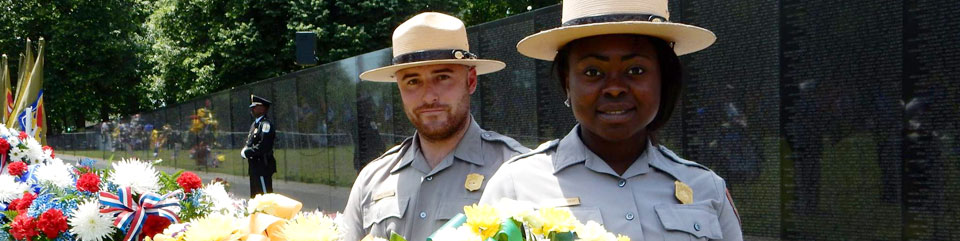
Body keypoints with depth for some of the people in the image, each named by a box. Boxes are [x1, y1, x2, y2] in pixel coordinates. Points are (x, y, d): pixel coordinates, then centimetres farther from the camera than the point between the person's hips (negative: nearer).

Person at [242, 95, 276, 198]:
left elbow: (263, 146, -23)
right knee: (255, 196, 15)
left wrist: (246, 152, -15)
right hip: (254, 166, 10)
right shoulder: (254, 124, 15)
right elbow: (250, 142, 20)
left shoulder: (265, 124, -14)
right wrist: (245, 151, -1)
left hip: (263, 166, -10)